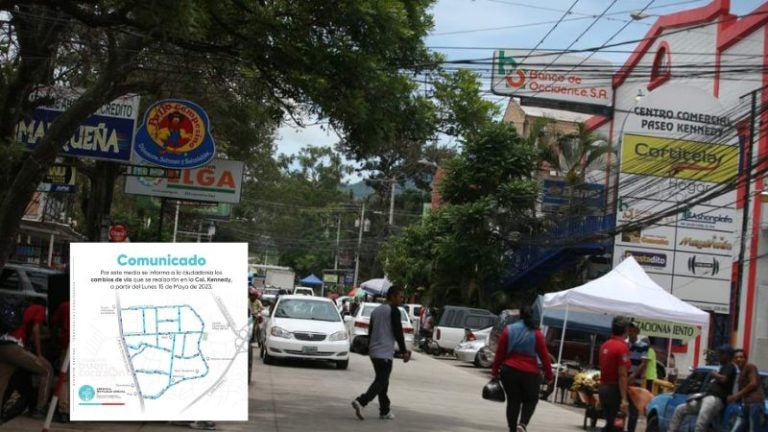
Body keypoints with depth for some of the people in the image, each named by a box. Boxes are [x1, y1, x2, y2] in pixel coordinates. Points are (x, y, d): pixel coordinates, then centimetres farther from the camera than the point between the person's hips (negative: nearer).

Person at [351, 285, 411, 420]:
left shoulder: (376, 310, 15)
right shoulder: (394, 311, -10)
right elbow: (398, 333, -14)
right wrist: (404, 351, -9)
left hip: (374, 352, 8)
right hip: (385, 353, -8)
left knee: (381, 381, 15)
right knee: (381, 382, -8)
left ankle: (385, 411, 16)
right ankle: (361, 401, -23)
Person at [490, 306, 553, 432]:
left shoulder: (508, 330, 2)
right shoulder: (537, 334, -2)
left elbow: (499, 353, 2)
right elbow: (544, 356, -3)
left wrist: (494, 371, 8)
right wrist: (549, 374, 4)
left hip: (509, 371, 2)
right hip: (530, 373, -1)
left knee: (513, 401, 11)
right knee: (530, 400, 12)